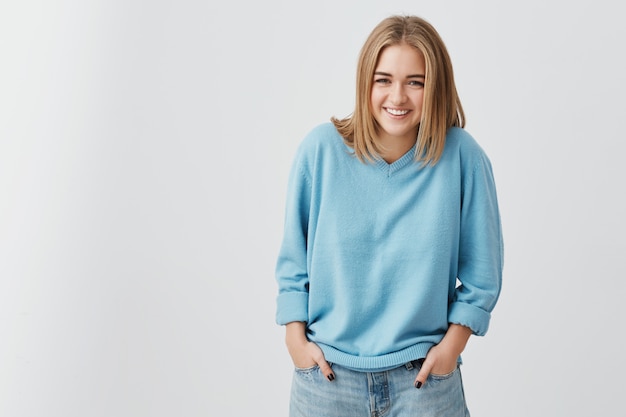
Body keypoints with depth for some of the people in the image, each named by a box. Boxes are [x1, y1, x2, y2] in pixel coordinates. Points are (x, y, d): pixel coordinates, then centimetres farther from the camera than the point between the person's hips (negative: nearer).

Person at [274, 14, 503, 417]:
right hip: (327, 371, 1)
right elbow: (292, 259, 2)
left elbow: (481, 273, 0)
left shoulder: (462, 156, -9)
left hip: (424, 374, 0)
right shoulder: (322, 148, -7)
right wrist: (296, 338, -3)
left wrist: (452, 344, -6)